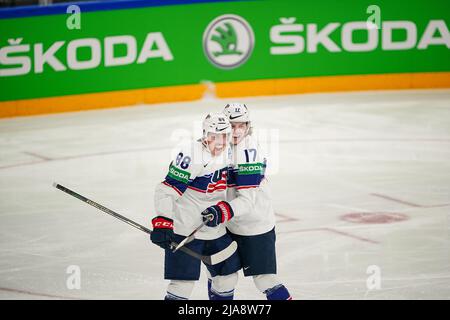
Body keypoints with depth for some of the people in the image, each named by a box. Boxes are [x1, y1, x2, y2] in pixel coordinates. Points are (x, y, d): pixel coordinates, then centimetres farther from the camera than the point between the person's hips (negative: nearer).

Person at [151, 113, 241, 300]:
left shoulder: (228, 153, 6)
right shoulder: (191, 155, -20)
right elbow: (166, 190, -23)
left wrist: (223, 210, -7)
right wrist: (162, 222, -32)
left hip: (216, 228, 8)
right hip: (185, 229, -8)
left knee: (228, 272, 16)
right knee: (184, 280, -11)